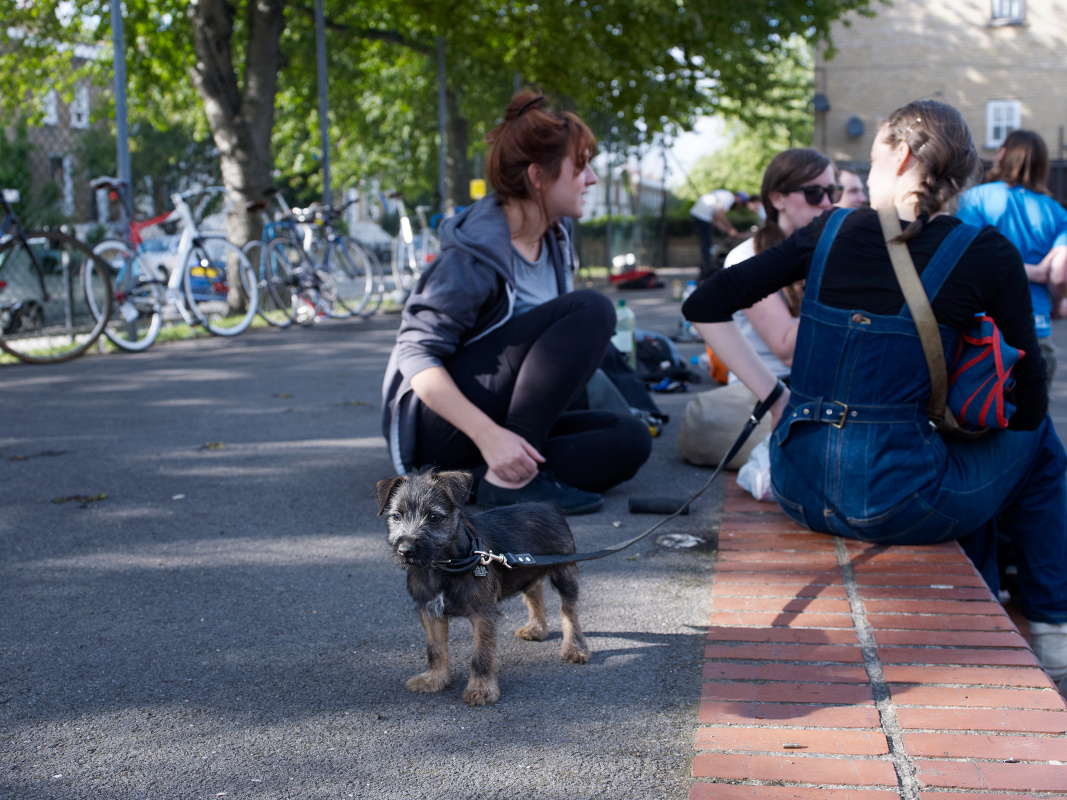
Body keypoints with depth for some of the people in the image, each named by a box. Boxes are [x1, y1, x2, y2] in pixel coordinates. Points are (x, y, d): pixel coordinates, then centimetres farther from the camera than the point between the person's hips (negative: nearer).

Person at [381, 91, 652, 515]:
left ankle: (467, 480, -18)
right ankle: (510, 479, -26)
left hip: (500, 418, 8)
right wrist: (488, 434, -36)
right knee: (591, 308, -22)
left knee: (630, 440, -12)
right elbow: (416, 355, -23)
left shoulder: (554, 237, 6)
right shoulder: (476, 252, -18)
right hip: (433, 421, -8)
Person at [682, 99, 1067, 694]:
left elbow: (705, 308, 8)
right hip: (894, 500, -4)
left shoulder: (833, 231, 5)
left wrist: (774, 398, 8)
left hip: (800, 489, 4)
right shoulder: (988, 254, -4)